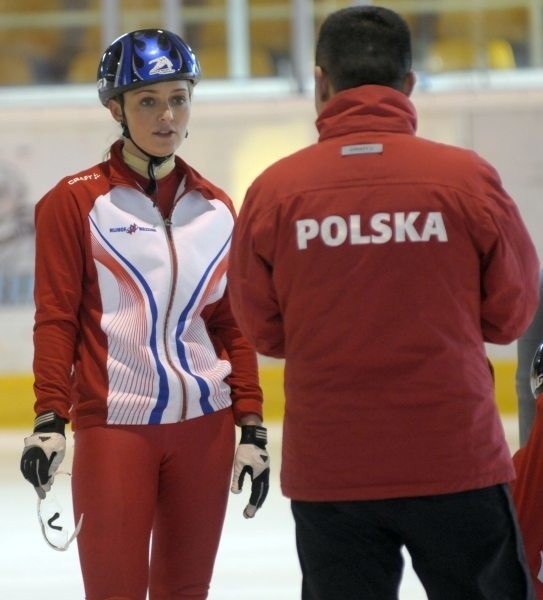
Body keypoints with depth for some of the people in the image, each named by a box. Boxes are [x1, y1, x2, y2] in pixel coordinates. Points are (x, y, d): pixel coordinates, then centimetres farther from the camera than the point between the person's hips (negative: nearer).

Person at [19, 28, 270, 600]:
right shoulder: (76, 201, -3)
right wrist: (48, 420, -12)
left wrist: (252, 428, 8)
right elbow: (56, 319, -4)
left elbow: (231, 327, 13)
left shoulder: (215, 208, 9)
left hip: (204, 425, 4)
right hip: (112, 425, -4)